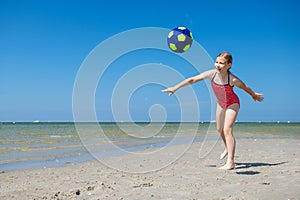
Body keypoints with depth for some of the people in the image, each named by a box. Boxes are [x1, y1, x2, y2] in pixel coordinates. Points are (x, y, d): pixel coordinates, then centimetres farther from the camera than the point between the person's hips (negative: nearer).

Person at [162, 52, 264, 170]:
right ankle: (228, 148, 51)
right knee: (220, 129, 21)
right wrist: (175, 88, -21)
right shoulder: (212, 74, -23)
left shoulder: (233, 79, -32)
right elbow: (192, 80, -19)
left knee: (227, 130, -20)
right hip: (221, 104, 6)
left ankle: (230, 162, -18)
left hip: (232, 104, -6)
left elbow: (245, 87, -11)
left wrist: (254, 95, 7)